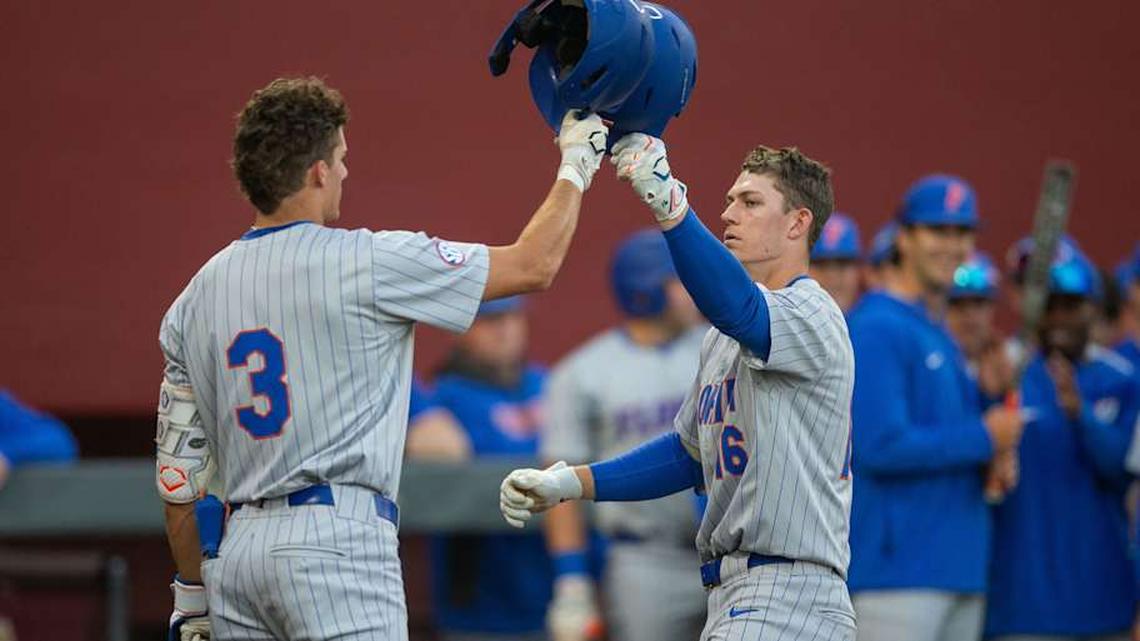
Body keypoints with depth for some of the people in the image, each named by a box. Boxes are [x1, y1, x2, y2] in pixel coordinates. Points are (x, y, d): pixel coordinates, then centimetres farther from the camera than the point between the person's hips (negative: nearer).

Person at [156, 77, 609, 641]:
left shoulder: (195, 298, 11)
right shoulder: (369, 263, -5)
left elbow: (178, 469, 13)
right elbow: (532, 265, 3)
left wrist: (193, 593, 20)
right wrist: (575, 167, 20)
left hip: (237, 546, 6)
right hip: (336, 540, -6)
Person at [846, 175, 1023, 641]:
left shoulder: (943, 340, 20)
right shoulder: (876, 329, -9)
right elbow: (881, 446, -19)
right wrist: (984, 437, -12)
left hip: (962, 572, 10)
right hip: (897, 569, -10)